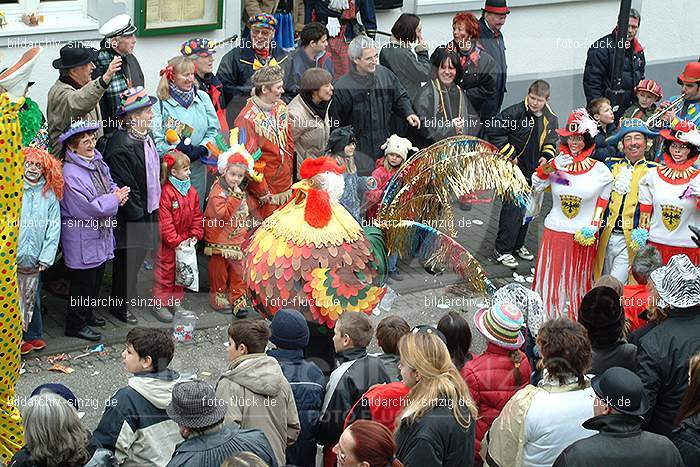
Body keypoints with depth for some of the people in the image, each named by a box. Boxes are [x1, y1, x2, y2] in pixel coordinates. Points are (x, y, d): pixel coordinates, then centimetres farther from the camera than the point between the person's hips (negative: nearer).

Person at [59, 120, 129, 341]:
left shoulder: (97, 162, 4)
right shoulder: (69, 173, -25)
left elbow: (109, 184, 20)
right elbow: (86, 209, -27)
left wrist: (117, 193, -5)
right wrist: (114, 199, -18)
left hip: (101, 236, 9)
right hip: (81, 239, -9)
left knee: (96, 279, 21)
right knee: (83, 281, 2)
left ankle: (87, 313, 39)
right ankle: (76, 325, 15)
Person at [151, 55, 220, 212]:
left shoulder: (202, 97, 6)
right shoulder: (161, 103, -7)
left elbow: (214, 129, 5)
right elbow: (156, 139, -12)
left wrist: (201, 149, -11)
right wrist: (177, 151, -22)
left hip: (198, 164, 4)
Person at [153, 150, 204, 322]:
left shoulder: (191, 192, 3)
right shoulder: (166, 193, -19)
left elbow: (197, 216, 9)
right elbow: (165, 223, -20)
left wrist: (195, 236, -1)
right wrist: (176, 241, -18)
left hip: (185, 241, 7)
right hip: (167, 243, -7)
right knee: (165, 271, 1)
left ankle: (175, 302, 27)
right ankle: (160, 304, 11)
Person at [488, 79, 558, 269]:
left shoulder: (551, 119, 3)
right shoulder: (515, 113, -18)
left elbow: (551, 142, 18)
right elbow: (493, 131, -17)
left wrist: (547, 156, -3)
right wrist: (509, 154, -16)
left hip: (534, 171, 7)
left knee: (528, 209, 15)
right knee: (513, 208, -11)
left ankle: (518, 245, 31)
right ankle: (502, 250, -2)